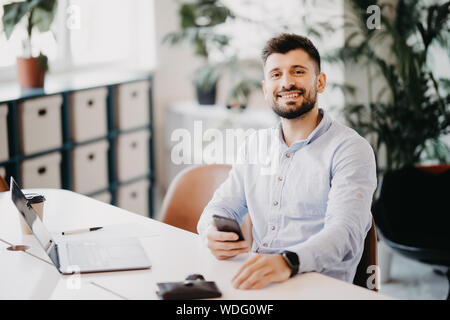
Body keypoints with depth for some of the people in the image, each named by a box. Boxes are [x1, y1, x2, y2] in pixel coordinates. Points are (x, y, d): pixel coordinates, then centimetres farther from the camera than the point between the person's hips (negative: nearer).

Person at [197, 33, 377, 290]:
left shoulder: (349, 149, -5)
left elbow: (344, 232, -19)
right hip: (255, 284, 6)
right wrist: (212, 233, -11)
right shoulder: (255, 145, 16)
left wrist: (288, 262, -39)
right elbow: (223, 206, 15)